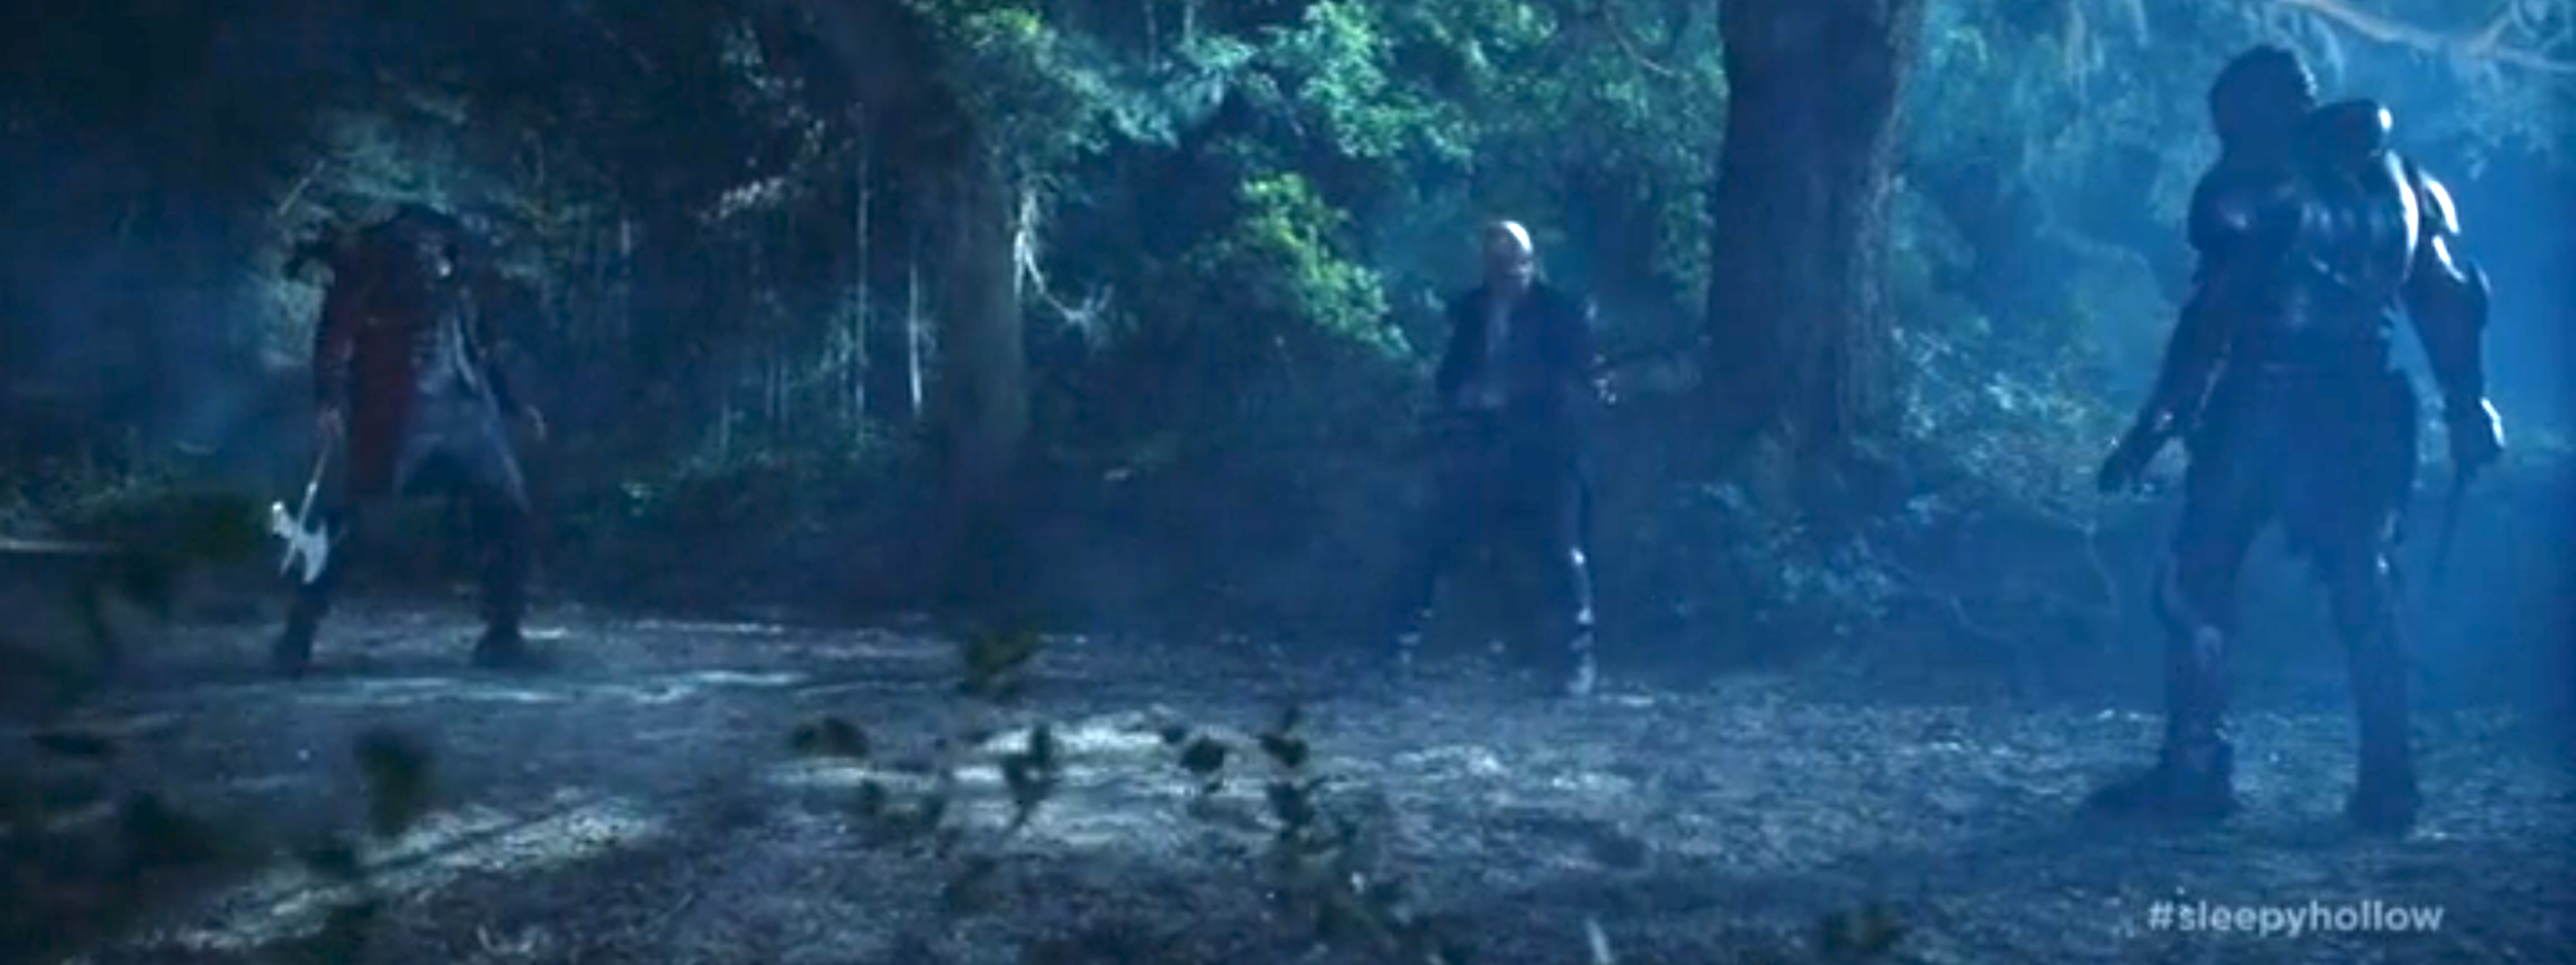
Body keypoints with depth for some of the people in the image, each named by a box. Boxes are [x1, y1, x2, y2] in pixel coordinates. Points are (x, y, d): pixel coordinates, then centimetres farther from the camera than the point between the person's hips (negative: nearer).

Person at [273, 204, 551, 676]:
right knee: (351, 517, -6)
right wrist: (329, 400, -18)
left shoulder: (458, 252, 18)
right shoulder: (372, 254, 1)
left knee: (507, 508, -1)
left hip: (467, 406, 5)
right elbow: (337, 329, -6)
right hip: (396, 410, -5)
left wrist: (512, 402, 20)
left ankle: (502, 636, 9)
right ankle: (299, 634, 4)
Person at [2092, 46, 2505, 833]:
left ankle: (2194, 772, 0)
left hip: (2263, 405, -5)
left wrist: (2156, 424, -10)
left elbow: (2214, 316, -11)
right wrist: (2467, 410, 15)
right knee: (2365, 597, 12)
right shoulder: (2401, 181, 14)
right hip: (2363, 415, 6)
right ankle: (2387, 786, 10)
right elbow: (2453, 302, 11)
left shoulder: (2255, 181, -4)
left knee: (2195, 586, 3)